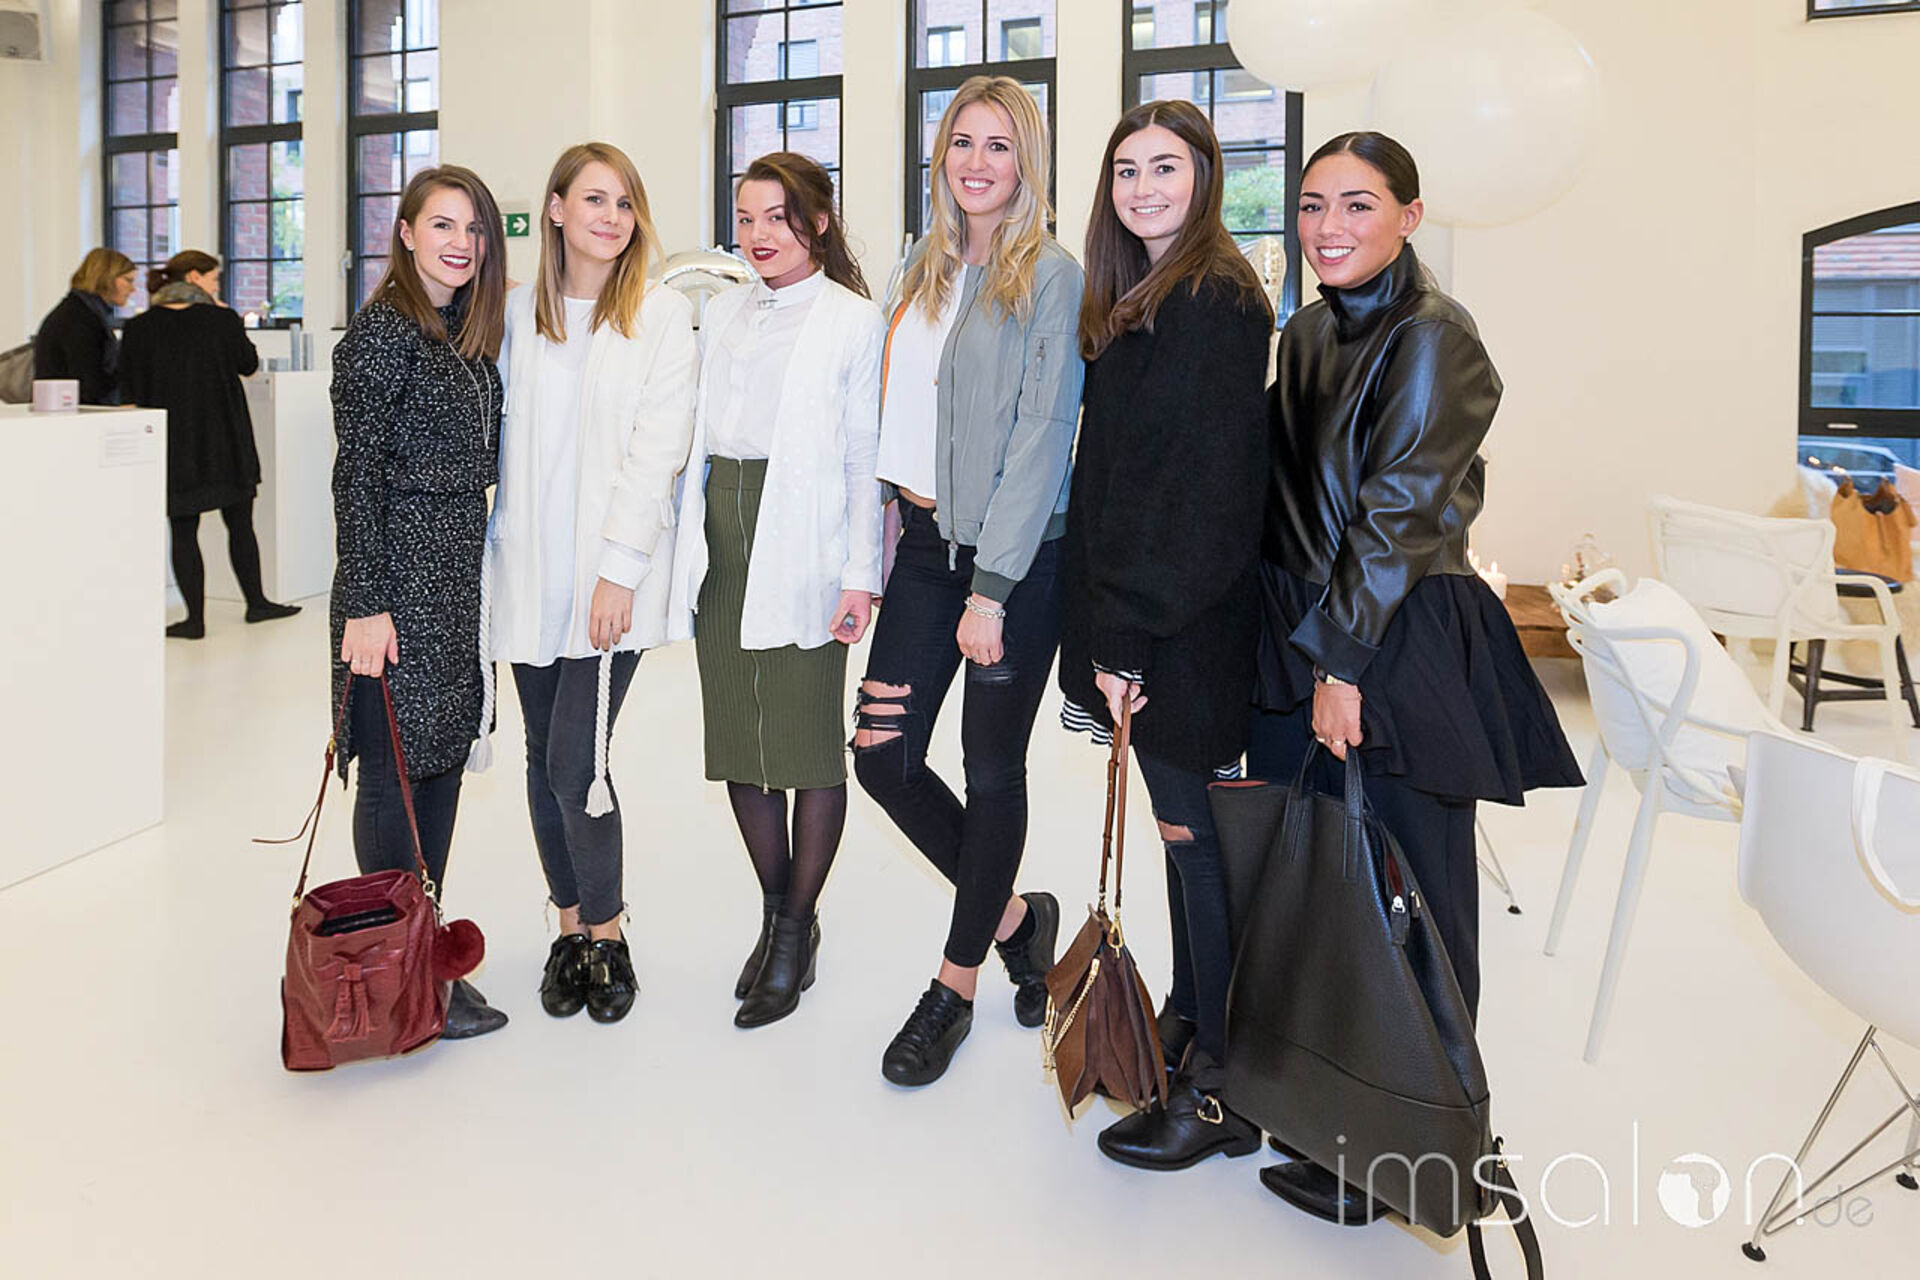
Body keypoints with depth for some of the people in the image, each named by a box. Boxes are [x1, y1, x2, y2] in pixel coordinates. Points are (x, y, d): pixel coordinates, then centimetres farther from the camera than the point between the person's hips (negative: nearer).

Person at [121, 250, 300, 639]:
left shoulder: (140, 328, -2)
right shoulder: (222, 320, -6)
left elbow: (131, 390, 0)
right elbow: (248, 363, 9)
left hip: (172, 445, 1)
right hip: (227, 442, 0)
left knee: (183, 530, 5)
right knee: (240, 523, 12)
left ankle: (196, 617, 5)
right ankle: (256, 602, 21)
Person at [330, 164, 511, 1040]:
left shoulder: (472, 334, 15)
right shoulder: (384, 329, -8)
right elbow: (357, 473, -13)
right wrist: (364, 604, -16)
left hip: (460, 575, 8)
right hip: (399, 575, -8)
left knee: (446, 756, 11)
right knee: (397, 767, -1)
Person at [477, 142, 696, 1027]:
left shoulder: (663, 315, -1)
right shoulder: (520, 312, 11)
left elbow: (657, 447, -8)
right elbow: (502, 440, 12)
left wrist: (620, 569, -14)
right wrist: (492, 556, 6)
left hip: (611, 577, -4)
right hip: (529, 573, 4)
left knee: (575, 762, -8)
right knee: (545, 760, 9)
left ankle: (606, 932, 12)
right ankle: (570, 926, 25)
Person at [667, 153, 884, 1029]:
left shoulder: (854, 321, -1)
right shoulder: (724, 312, 15)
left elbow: (865, 460, -5)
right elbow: (697, 434, 15)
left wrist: (861, 575, -11)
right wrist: (685, 546, 10)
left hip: (801, 545, -5)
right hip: (721, 541, 6)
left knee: (809, 741, 1)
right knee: (737, 736, 10)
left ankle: (797, 928, 16)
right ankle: (776, 913, 26)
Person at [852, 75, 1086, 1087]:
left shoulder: (1052, 277, -7)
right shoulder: (923, 268, 13)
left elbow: (1040, 440, -13)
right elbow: (895, 416, 14)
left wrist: (991, 590, -17)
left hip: (1015, 557, -6)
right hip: (923, 542, 7)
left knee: (993, 767, 5)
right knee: (883, 755, 5)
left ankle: (956, 984, 23)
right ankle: (1014, 914, 28)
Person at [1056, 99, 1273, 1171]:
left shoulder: (1218, 299, -13)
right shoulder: (1132, 301, 16)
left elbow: (1208, 485, -20)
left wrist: (1129, 634, -19)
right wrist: (1107, 627, 12)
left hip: (1193, 619, -8)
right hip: (1136, 610, 8)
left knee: (1195, 831, -1)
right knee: (1182, 825, 17)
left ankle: (1221, 1087, 12)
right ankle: (1186, 1025, 32)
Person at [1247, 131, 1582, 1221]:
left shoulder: (1433, 338, -12)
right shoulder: (1310, 332, 13)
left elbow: (1398, 513, -16)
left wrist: (1343, 661, -15)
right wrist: (1300, 648, 11)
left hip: (1404, 642, -8)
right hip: (1304, 635, 8)